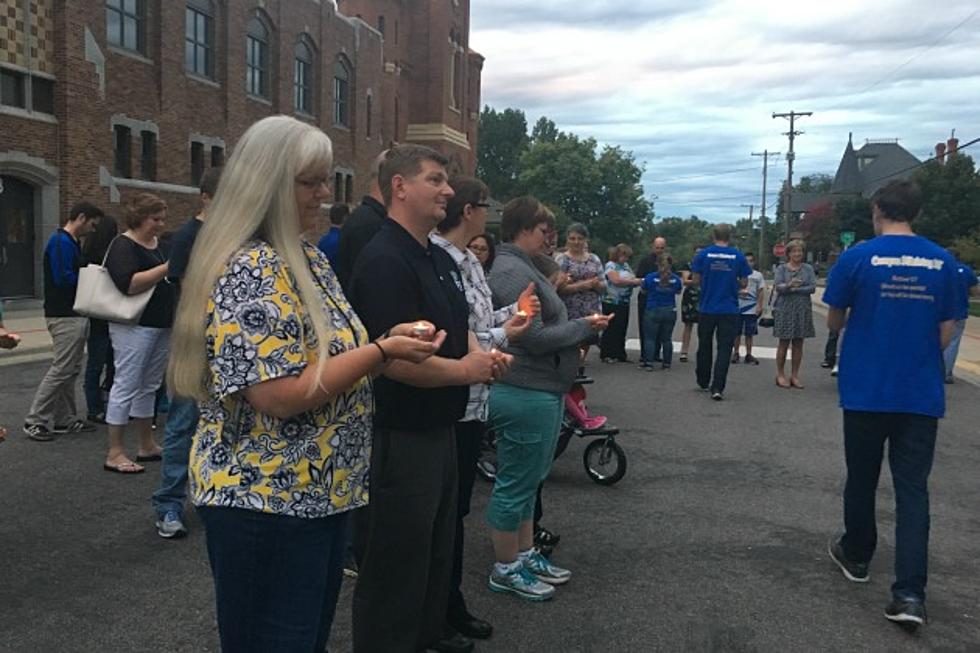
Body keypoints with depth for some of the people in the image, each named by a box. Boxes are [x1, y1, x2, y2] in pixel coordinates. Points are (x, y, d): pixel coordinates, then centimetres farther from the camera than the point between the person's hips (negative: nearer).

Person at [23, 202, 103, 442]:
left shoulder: (73, 242, 16)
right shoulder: (60, 242, -15)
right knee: (61, 370, -7)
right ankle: (35, 421, 1)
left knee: (71, 370, 13)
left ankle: (64, 419, 20)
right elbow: (63, 278, -22)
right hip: (64, 316, -10)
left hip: (75, 314, 10)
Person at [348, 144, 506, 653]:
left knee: (438, 548, 25)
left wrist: (478, 353, 0)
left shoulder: (442, 259, 11)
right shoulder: (385, 261, -21)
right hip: (399, 437, -10)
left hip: (441, 429, 10)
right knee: (395, 562, 6)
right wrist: (465, 371, -16)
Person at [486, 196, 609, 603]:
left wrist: (581, 326, 4)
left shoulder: (522, 267, 15)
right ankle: (505, 569, 15)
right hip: (526, 393, -11)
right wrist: (584, 326, -11)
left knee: (528, 479, 20)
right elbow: (535, 337, -23)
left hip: (541, 390, 11)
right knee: (516, 483, 2)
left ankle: (526, 554, 33)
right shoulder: (512, 271, -18)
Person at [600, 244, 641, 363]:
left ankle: (620, 355, 15)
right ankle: (607, 355, 4)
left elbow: (632, 278, 19)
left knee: (622, 329, 8)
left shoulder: (626, 265, 16)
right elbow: (616, 280, -21)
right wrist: (633, 281, -17)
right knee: (611, 329, -2)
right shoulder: (611, 265, -7)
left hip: (624, 302, 7)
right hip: (612, 302, -7)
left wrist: (637, 280, -5)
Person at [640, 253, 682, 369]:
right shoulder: (676, 279, -4)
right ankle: (666, 363, 16)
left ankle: (649, 363, -3)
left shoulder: (650, 277, -9)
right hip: (670, 311, 2)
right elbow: (678, 292, 13)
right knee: (666, 339, 11)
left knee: (650, 338, 3)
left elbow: (643, 292, 5)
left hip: (653, 311, -2)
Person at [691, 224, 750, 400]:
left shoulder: (703, 254, -3)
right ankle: (717, 388, -9)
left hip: (707, 308, 1)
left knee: (704, 346, 16)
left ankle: (704, 382, 30)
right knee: (724, 349, 1)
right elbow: (744, 283, 2)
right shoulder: (738, 256, -2)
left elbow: (696, 281, -1)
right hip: (729, 310, -1)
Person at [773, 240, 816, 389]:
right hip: (785, 309, -2)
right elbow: (778, 287, -10)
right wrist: (789, 285, -29)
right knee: (784, 343, 0)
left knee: (798, 343, 4)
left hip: (803, 310, 2)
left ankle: (795, 375, 12)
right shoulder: (781, 268, 3)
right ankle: (780, 375, 10)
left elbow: (813, 287, -3)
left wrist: (796, 289, -12)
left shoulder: (808, 268, 7)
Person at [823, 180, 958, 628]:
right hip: (921, 394, 2)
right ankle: (909, 593, -4)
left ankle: (856, 557, 33)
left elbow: (834, 322, 2)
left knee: (862, 479, 15)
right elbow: (945, 332, 6)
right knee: (913, 488, 3)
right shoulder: (943, 262, 2)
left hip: (866, 391, -2)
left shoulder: (858, 257, -7)